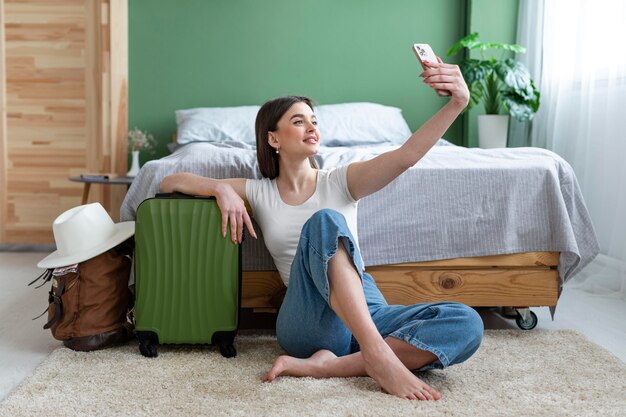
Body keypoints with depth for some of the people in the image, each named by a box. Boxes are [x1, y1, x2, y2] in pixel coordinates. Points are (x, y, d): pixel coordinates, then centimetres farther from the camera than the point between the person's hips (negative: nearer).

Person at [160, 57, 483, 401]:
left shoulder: (340, 182, 12)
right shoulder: (259, 193, 13)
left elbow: (406, 155, -6)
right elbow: (170, 183, 14)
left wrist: (457, 103, -21)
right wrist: (222, 189, -5)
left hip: (368, 309, 3)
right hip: (309, 319, -2)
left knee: (467, 323, -24)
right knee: (325, 221, -29)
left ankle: (330, 366, -32)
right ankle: (377, 355, -39)